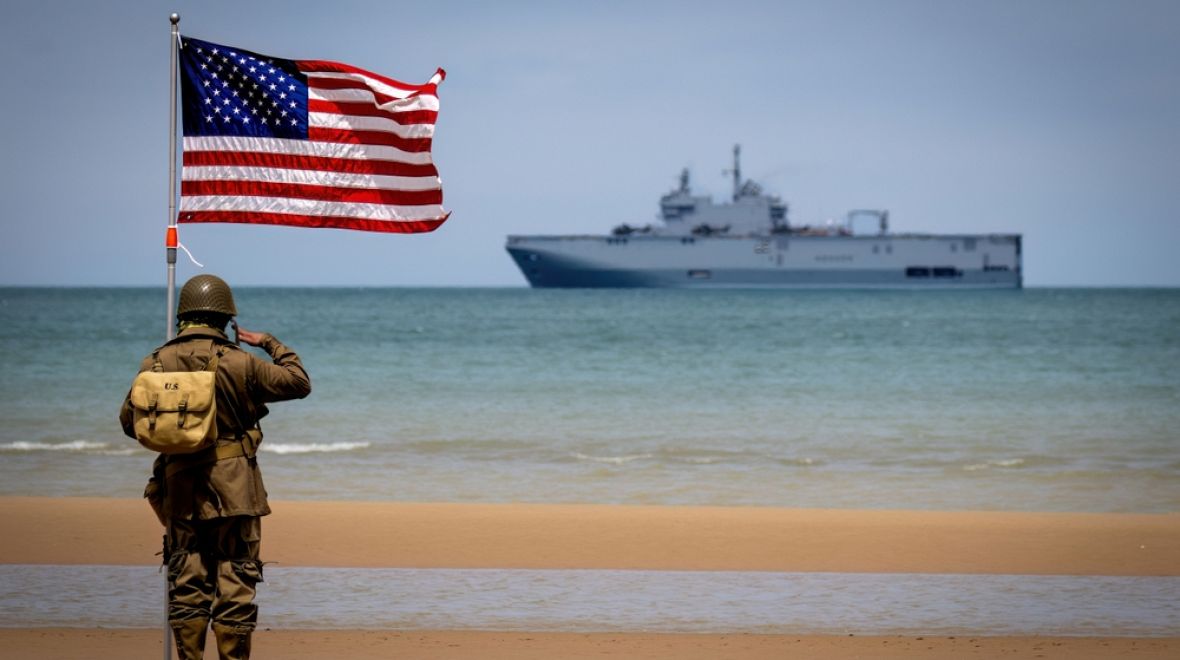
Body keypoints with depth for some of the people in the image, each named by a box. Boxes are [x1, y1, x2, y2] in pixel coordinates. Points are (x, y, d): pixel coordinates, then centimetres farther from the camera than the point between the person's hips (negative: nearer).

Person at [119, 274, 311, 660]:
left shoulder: (156, 364, -1)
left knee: (187, 586, 9)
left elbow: (130, 422, 8)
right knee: (235, 585, 2)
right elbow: (299, 383, 2)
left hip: (180, 490, 3)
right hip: (234, 492, -3)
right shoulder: (239, 363, -9)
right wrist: (271, 344, 15)